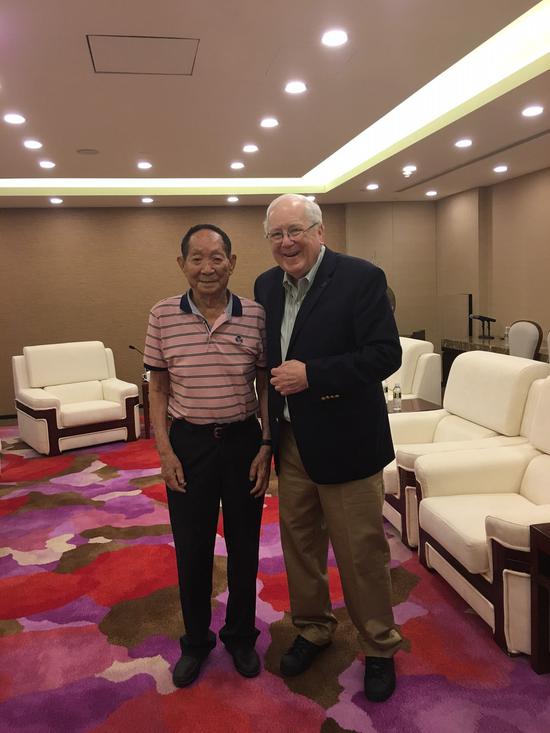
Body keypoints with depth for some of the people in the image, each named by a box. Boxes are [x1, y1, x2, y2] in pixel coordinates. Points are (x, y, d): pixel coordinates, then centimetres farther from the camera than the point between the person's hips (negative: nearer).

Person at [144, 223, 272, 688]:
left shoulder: (256, 316, -6)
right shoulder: (162, 316, -5)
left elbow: (266, 386, 1)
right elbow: (158, 388, 2)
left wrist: (266, 446, -3)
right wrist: (164, 450, -4)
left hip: (243, 441, 0)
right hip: (188, 444, 0)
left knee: (244, 546, 15)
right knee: (191, 549, 13)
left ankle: (241, 636, 39)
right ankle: (196, 641, 37)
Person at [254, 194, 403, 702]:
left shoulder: (361, 278, -13)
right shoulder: (267, 285, 6)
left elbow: (386, 354, -18)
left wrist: (312, 375, -25)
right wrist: (269, 424, 5)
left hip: (345, 441, -5)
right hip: (290, 441, 6)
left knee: (361, 551, 7)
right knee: (299, 541, 18)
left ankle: (379, 647, 31)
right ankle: (312, 629, 41)